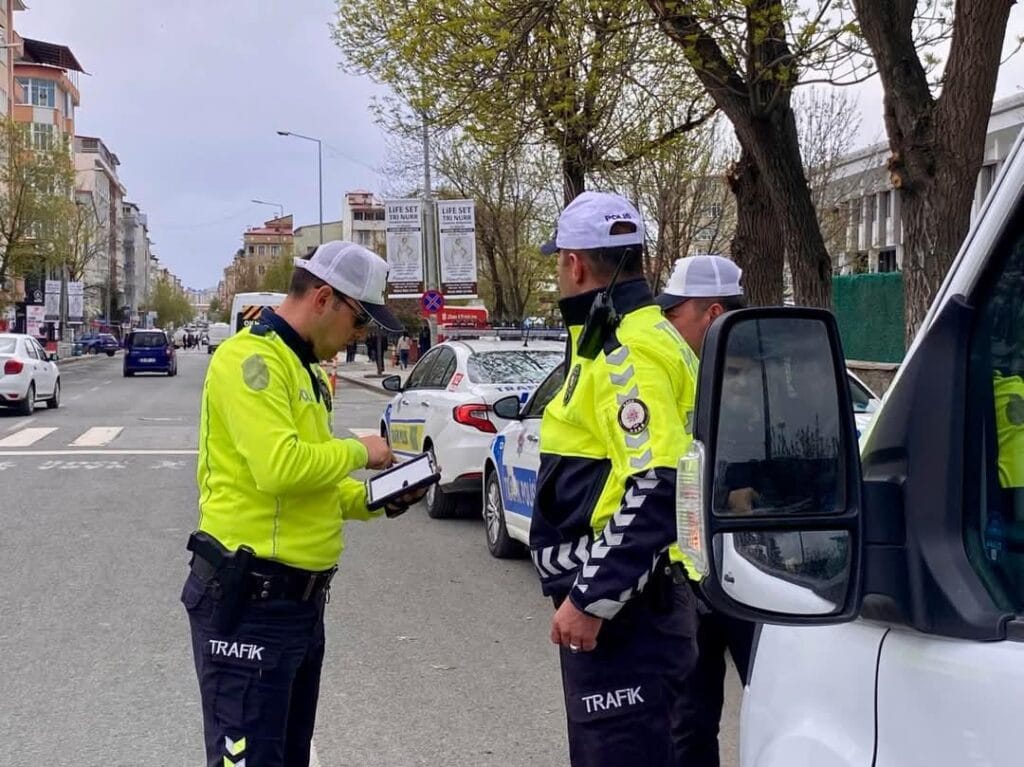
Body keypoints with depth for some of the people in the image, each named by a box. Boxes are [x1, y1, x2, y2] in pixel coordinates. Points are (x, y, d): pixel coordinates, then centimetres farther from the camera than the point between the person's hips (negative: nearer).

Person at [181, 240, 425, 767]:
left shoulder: (308, 370, 16)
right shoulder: (251, 357, -15)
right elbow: (280, 467, -28)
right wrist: (357, 451, -12)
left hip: (301, 599, 10)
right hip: (249, 602, -10)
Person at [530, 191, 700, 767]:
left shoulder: (628, 354, -17)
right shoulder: (637, 338, 16)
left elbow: (659, 490, -26)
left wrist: (591, 599, -23)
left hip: (623, 608, -11)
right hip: (624, 597, 11)